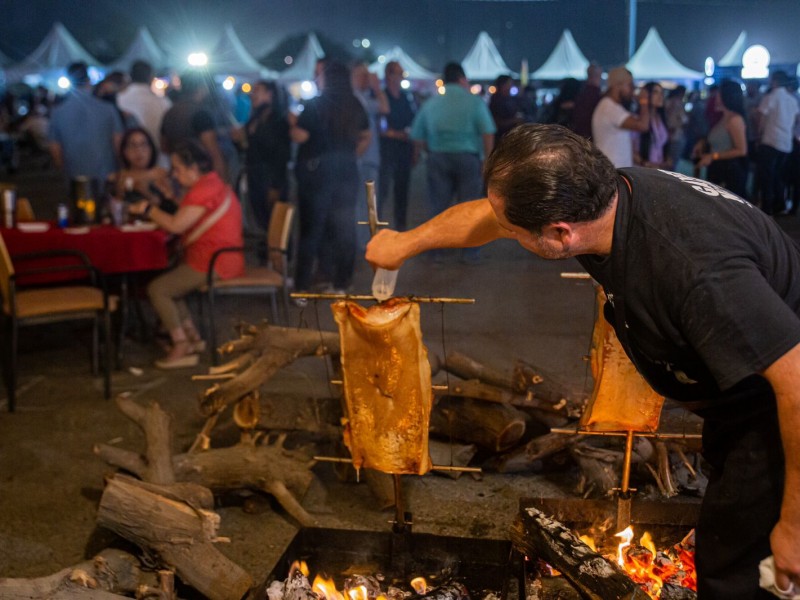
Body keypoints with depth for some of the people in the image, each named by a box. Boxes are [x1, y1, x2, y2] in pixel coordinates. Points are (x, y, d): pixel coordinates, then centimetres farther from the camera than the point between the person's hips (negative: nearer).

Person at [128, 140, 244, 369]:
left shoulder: (204, 189, -17)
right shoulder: (214, 183, 17)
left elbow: (176, 225, -22)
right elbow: (186, 220, 17)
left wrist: (148, 209, -9)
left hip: (212, 263, -11)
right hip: (223, 258, 11)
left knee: (157, 289, -10)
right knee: (167, 284, 15)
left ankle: (182, 348, -7)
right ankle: (193, 337, 12)